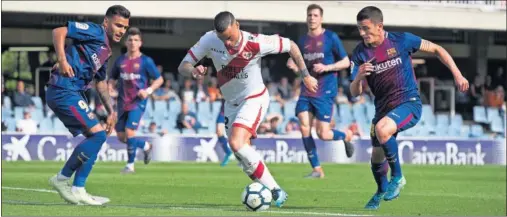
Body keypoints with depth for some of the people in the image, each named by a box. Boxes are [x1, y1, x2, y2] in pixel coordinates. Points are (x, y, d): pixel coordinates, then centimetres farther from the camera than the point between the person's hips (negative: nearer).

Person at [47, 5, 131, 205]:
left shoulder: (106, 51, 21)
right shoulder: (95, 32, -7)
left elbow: (101, 82, 31)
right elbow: (58, 32, -16)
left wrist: (111, 112, 27)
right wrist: (62, 60, -28)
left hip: (74, 93, 10)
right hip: (64, 90, -10)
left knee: (95, 136, 11)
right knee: (97, 134, -13)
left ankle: (78, 191, 11)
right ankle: (62, 178, -4)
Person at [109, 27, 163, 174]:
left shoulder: (146, 61, -4)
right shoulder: (120, 61, 6)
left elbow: (159, 79, 0)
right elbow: (113, 79, 18)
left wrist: (149, 90, -15)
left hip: (138, 101, -5)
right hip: (123, 102, 5)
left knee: (129, 132, -17)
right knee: (121, 136, 4)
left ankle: (130, 164, -1)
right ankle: (145, 146, 31)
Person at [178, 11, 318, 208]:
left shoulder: (255, 43, -26)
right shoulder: (209, 40, -17)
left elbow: (291, 46, -11)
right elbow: (182, 66, -14)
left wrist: (306, 76, -8)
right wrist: (193, 71, -38)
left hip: (254, 99, -6)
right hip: (231, 103, 6)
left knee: (236, 143, -25)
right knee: (242, 154, 2)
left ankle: (274, 190, -17)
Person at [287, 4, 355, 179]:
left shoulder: (331, 38, -5)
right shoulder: (303, 40, 10)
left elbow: (346, 62, -2)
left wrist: (326, 67, -17)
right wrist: (294, 66, -3)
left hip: (325, 92, -5)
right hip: (306, 91, 5)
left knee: (323, 134, -9)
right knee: (304, 128, -9)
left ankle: (347, 136, 25)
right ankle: (317, 169, 1)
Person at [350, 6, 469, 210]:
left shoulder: (401, 40, -10)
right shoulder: (360, 53, -3)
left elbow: (436, 49, 2)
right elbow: (354, 92, -5)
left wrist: (457, 74, -3)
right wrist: (358, 77, -28)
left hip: (409, 103, -5)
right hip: (383, 107, 5)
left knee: (382, 130, -33)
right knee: (377, 157, 11)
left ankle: (397, 177, -12)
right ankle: (381, 192, 43)